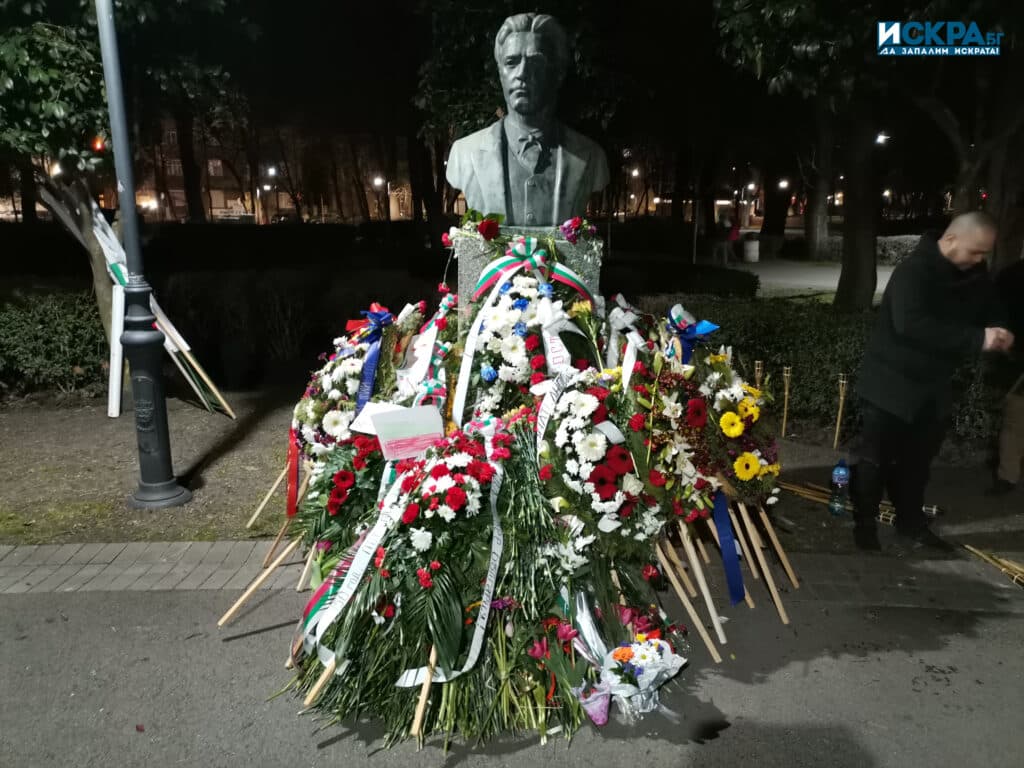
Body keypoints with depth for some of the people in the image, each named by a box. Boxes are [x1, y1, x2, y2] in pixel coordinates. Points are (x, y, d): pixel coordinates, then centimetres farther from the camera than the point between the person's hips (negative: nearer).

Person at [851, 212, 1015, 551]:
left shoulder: (975, 275, 1)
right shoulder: (913, 272, -23)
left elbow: (990, 313, 12)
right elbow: (911, 324, -38)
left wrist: (998, 333, -13)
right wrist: (978, 338, -39)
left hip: (933, 386, 7)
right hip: (892, 384, -7)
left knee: (917, 460, 16)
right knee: (875, 459, 3)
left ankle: (911, 522, 31)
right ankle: (864, 523, 18)